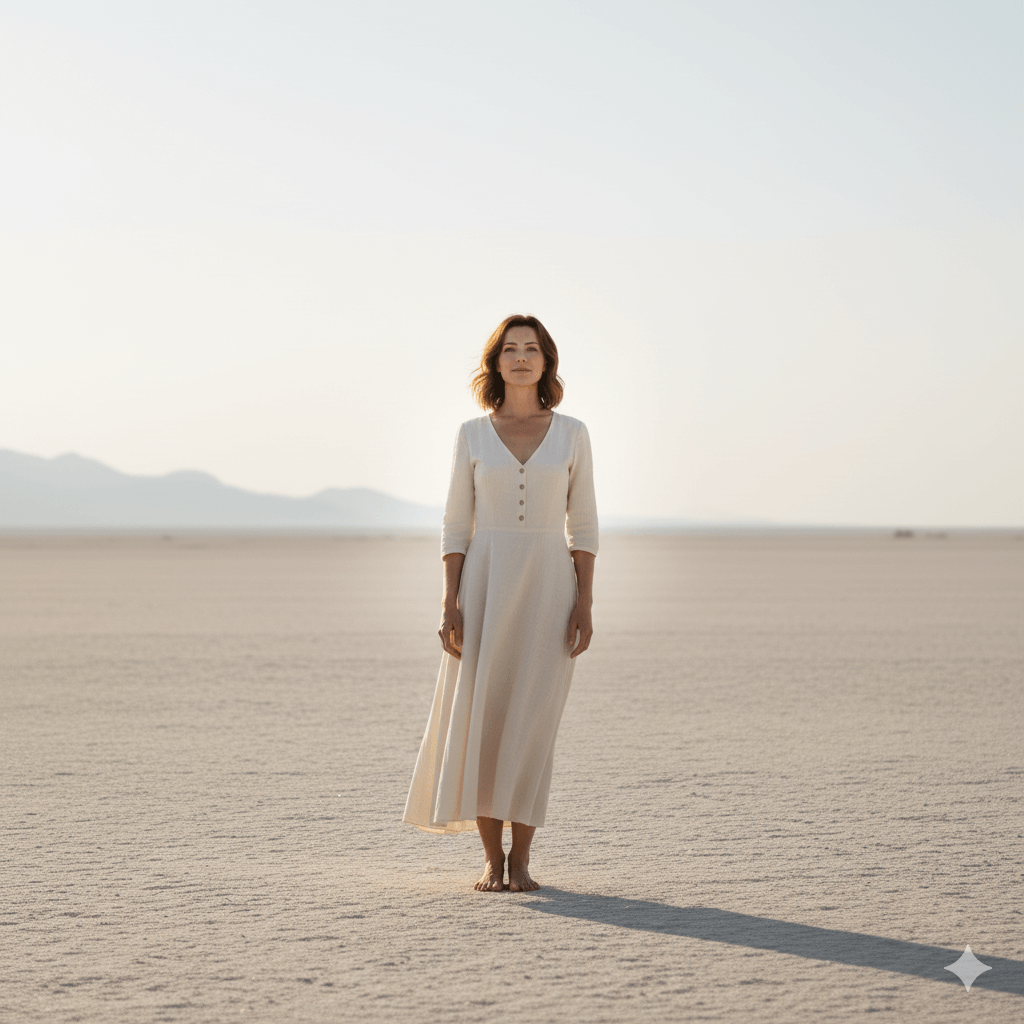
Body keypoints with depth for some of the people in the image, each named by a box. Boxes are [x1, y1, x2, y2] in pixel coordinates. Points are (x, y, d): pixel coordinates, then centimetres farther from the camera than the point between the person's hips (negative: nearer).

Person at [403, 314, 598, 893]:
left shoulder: (572, 434, 5)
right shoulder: (473, 436, 5)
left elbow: (583, 526, 5)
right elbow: (457, 526, 4)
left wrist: (585, 604, -4)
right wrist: (451, 605, -6)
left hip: (549, 587, 0)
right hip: (486, 584, 0)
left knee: (533, 722, -3)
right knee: (482, 718, -4)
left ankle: (521, 857, 7)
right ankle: (492, 858, 7)